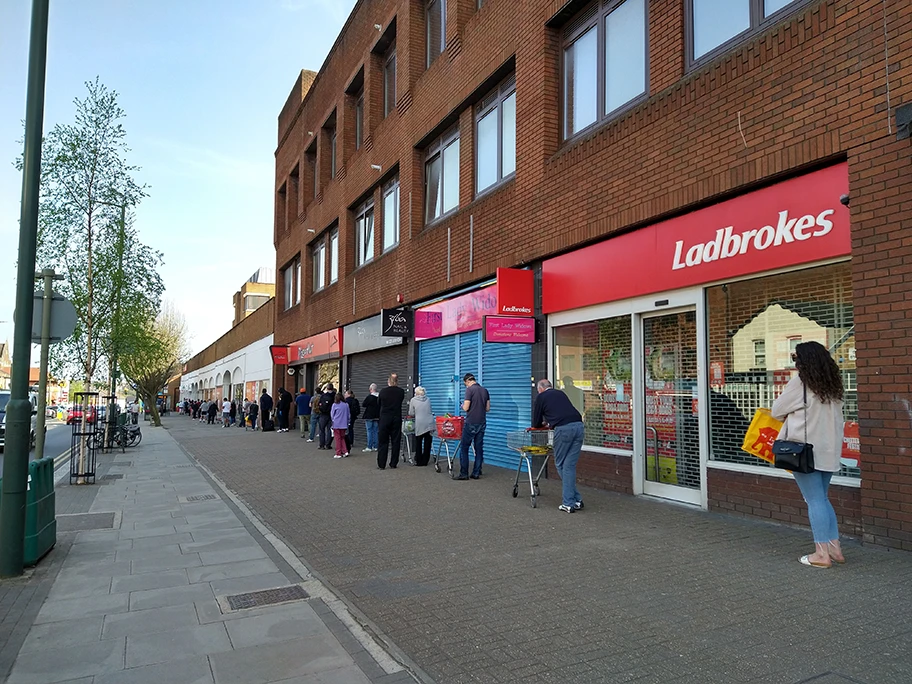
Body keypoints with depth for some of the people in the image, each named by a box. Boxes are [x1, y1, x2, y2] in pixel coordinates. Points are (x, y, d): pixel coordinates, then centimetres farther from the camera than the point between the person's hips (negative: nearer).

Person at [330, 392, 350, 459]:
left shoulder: (335, 405, -7)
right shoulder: (346, 405, 2)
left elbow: (332, 415, 1)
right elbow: (348, 415, 8)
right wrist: (347, 423, 17)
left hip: (336, 424, -3)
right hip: (344, 425, 3)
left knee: (337, 438, 5)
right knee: (342, 438, 16)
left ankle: (338, 453, 6)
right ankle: (345, 451, 5)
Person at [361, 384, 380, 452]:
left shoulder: (369, 397, -15)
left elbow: (363, 404, -7)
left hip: (369, 417, -5)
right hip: (377, 417, 6)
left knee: (369, 431, -1)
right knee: (375, 431, 9)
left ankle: (369, 447, -2)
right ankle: (375, 446, 10)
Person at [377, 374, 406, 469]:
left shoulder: (383, 391, -7)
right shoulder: (401, 391, -5)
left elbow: (378, 402, 10)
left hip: (384, 418, -1)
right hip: (396, 418, 1)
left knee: (383, 442, 4)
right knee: (395, 442, 8)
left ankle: (381, 464, 3)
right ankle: (393, 463, 10)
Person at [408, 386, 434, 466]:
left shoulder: (413, 400, 2)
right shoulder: (428, 400, 12)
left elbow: (411, 414, 5)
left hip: (419, 424, -3)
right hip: (429, 423, 3)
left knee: (418, 443, 10)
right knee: (427, 443, 8)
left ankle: (419, 461, 12)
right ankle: (425, 461, 13)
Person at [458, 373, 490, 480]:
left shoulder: (470, 390, -11)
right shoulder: (485, 390, 9)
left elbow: (466, 408, -14)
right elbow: (487, 408, 12)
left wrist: (462, 405, 7)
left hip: (471, 423, -6)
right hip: (482, 423, 6)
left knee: (464, 448, 2)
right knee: (479, 448, 8)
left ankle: (464, 474, 1)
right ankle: (476, 473, 10)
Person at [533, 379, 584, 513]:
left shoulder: (541, 397, 14)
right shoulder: (561, 393, 29)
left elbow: (536, 423, 19)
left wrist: (543, 424, 41)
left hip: (563, 429, -5)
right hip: (578, 425, 5)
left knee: (561, 464, 7)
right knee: (570, 466, 10)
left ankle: (569, 504, 7)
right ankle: (574, 501, 9)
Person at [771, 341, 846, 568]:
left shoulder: (800, 383, -10)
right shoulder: (833, 384, 9)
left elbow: (777, 410, -2)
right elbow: (833, 416, 16)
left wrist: (790, 416, 19)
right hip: (829, 451, 7)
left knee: (815, 501, -2)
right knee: (822, 499, 16)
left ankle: (822, 554, 2)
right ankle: (834, 548, 19)